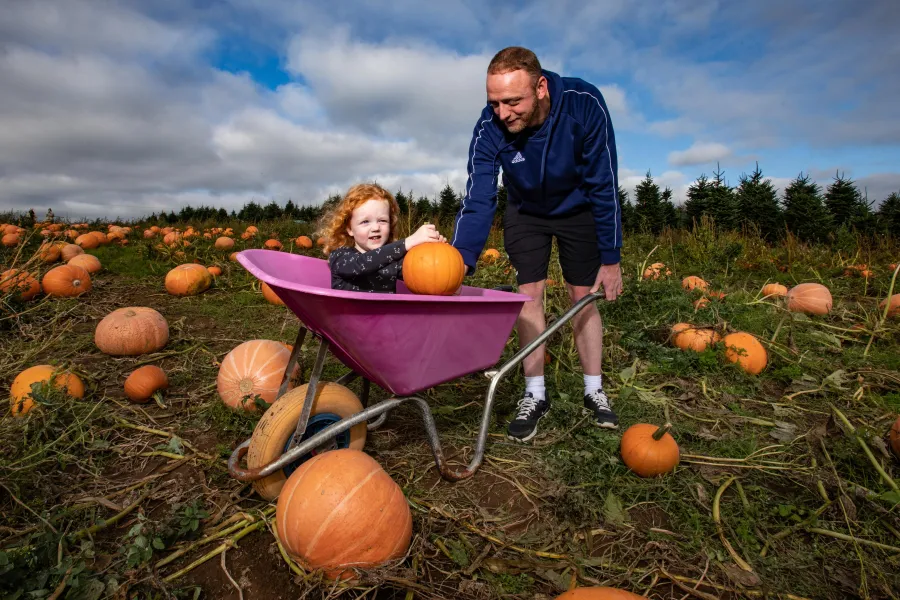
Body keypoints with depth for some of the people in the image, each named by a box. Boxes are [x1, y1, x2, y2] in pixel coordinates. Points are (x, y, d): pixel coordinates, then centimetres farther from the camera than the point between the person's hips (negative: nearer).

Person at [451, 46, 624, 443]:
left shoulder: (584, 104, -31)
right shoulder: (489, 129, -28)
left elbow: (604, 186, -26)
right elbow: (478, 201, -30)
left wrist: (611, 258, -23)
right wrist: (460, 260, -47)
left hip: (578, 209, -1)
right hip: (525, 212, 1)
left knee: (583, 296, 0)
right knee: (529, 294, -7)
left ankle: (594, 392, 16)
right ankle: (535, 395, 6)